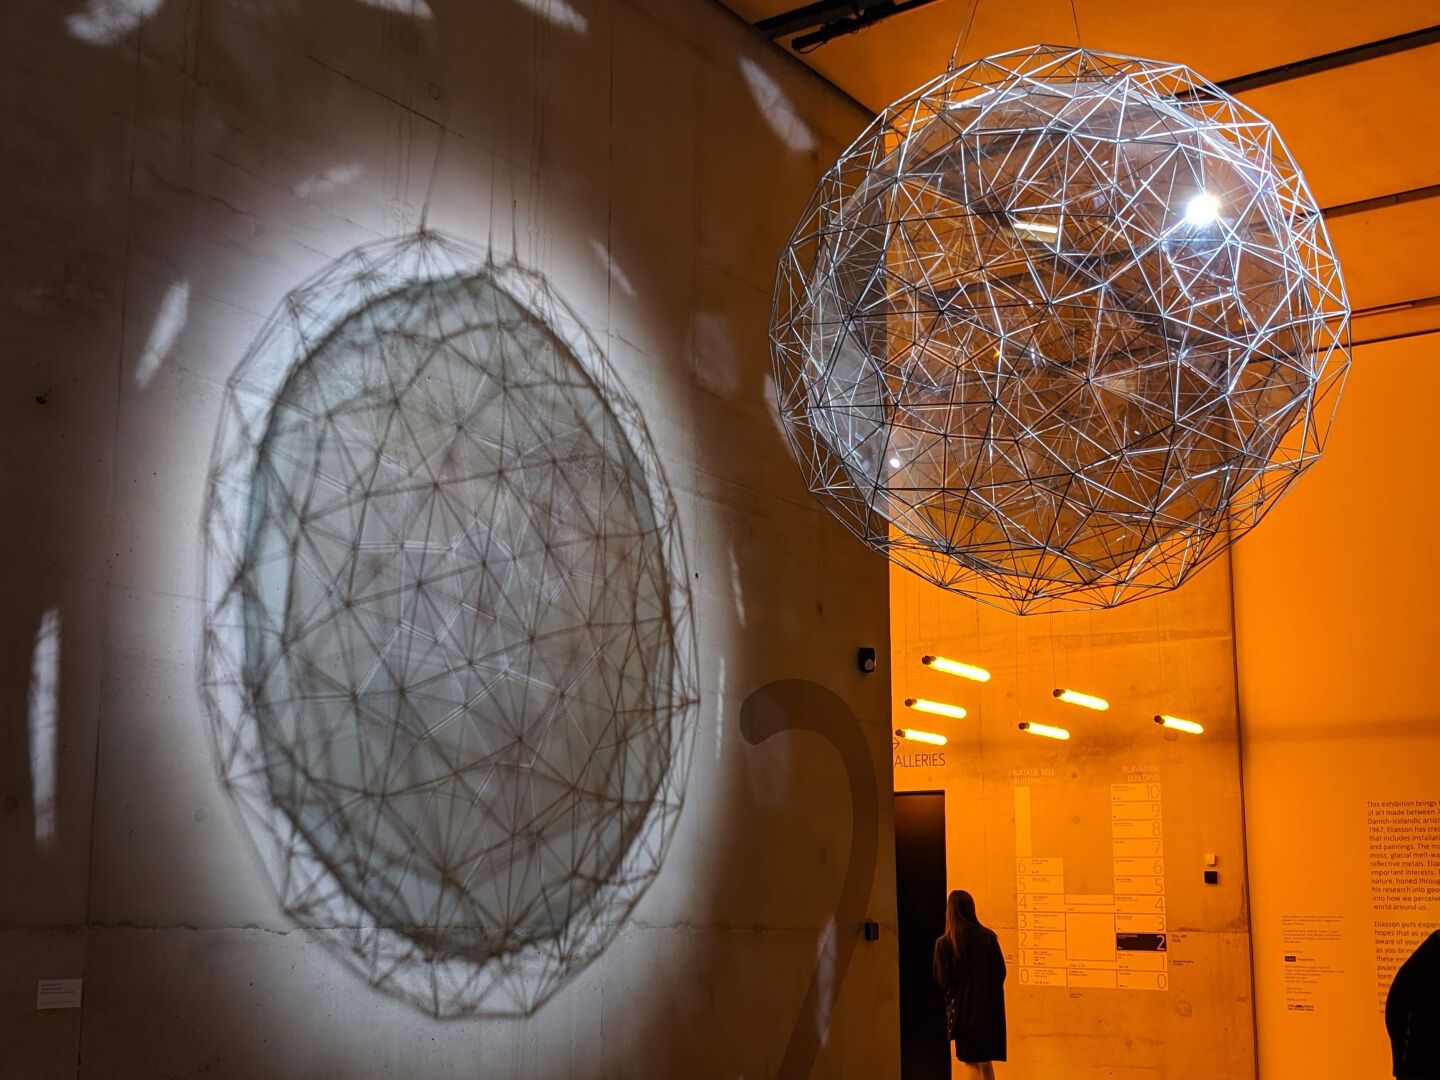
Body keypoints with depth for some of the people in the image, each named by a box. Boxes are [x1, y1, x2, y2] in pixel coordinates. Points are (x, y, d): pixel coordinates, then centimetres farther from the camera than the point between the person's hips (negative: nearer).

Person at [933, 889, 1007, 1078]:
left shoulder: (943, 943, -10)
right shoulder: (988, 937, -3)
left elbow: (941, 980, -8)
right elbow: (1001, 971, 0)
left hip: (963, 1006, -3)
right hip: (988, 1004, 3)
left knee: (972, 1063, 4)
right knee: (986, 1063, 15)